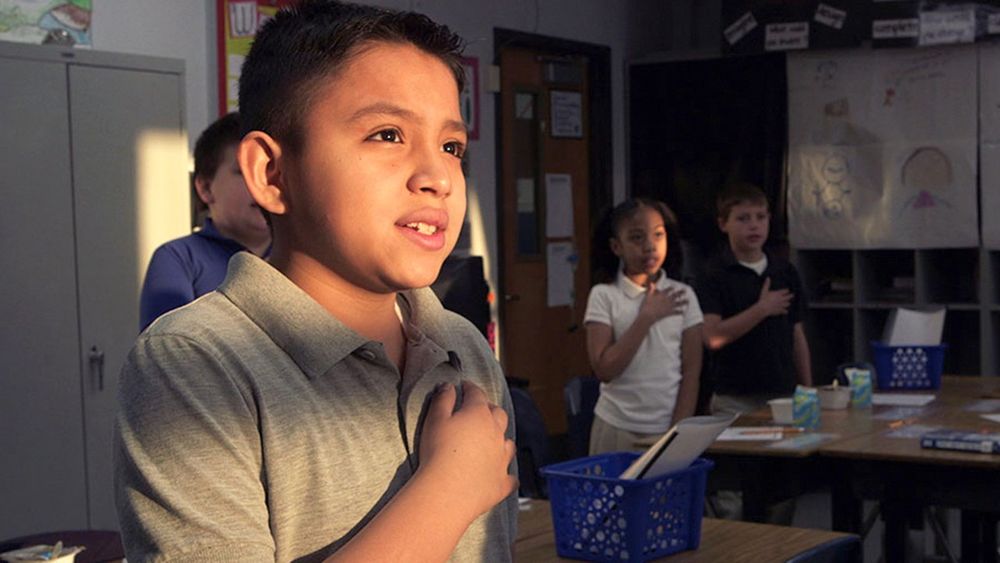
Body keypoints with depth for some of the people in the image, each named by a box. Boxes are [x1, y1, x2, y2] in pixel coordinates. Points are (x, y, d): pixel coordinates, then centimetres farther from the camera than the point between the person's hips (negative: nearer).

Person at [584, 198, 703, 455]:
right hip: (617, 430, -1)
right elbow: (604, 370, -12)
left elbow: (691, 373, 1)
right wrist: (647, 317, -14)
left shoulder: (683, 296, 3)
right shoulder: (604, 296, -3)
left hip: (670, 430, 1)